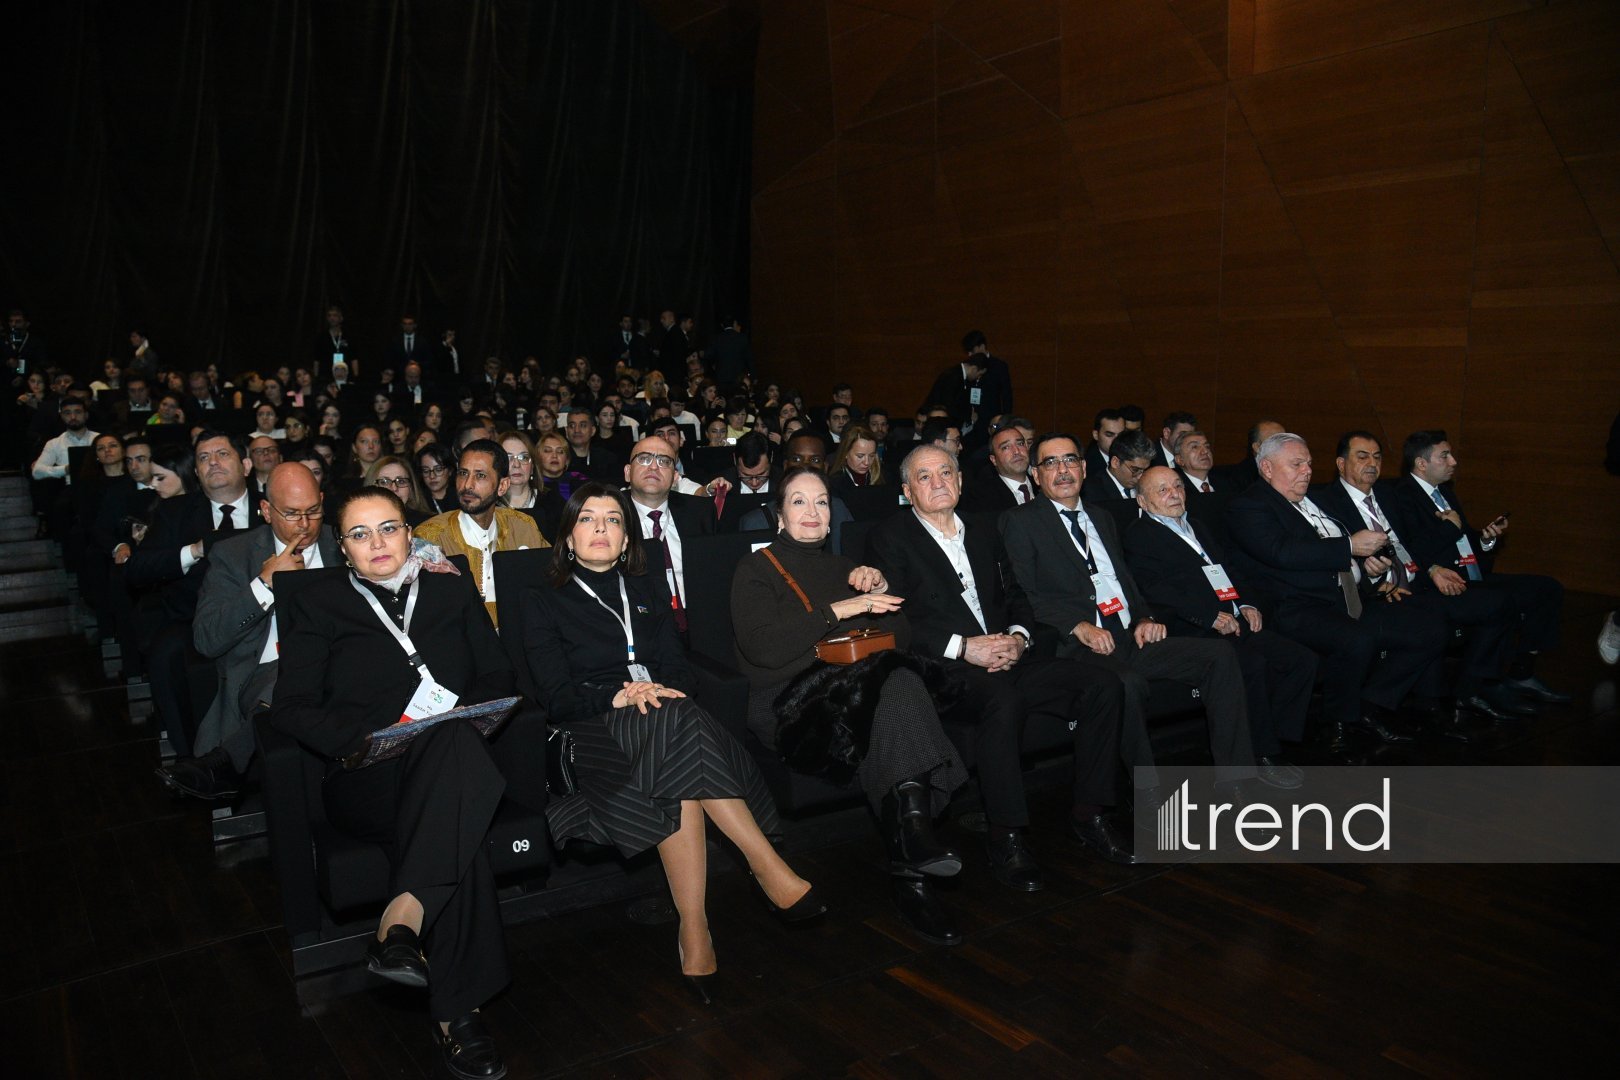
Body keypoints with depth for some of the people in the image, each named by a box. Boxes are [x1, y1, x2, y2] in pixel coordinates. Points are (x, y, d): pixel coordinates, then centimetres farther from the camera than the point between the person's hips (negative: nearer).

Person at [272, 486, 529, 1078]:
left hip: (459, 756, 2)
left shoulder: (452, 592, 21)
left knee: (457, 740, -40)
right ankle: (455, 1012, -37)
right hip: (368, 779, -2)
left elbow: (499, 677, 15)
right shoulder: (316, 601, 14)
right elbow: (292, 706, 4)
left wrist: (462, 715, -8)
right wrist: (360, 740, -14)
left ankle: (402, 920, -43)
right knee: (457, 825, -39)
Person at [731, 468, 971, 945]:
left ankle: (910, 869, -41)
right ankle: (913, 831, -41)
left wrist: (878, 587, -1)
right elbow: (762, 646, -9)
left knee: (899, 678, -33)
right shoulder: (756, 569, 12)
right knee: (897, 677, -33)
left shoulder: (842, 566, 27)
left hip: (861, 688, 4)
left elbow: (902, 634, 16)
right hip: (791, 701, -4)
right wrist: (839, 611, -11)